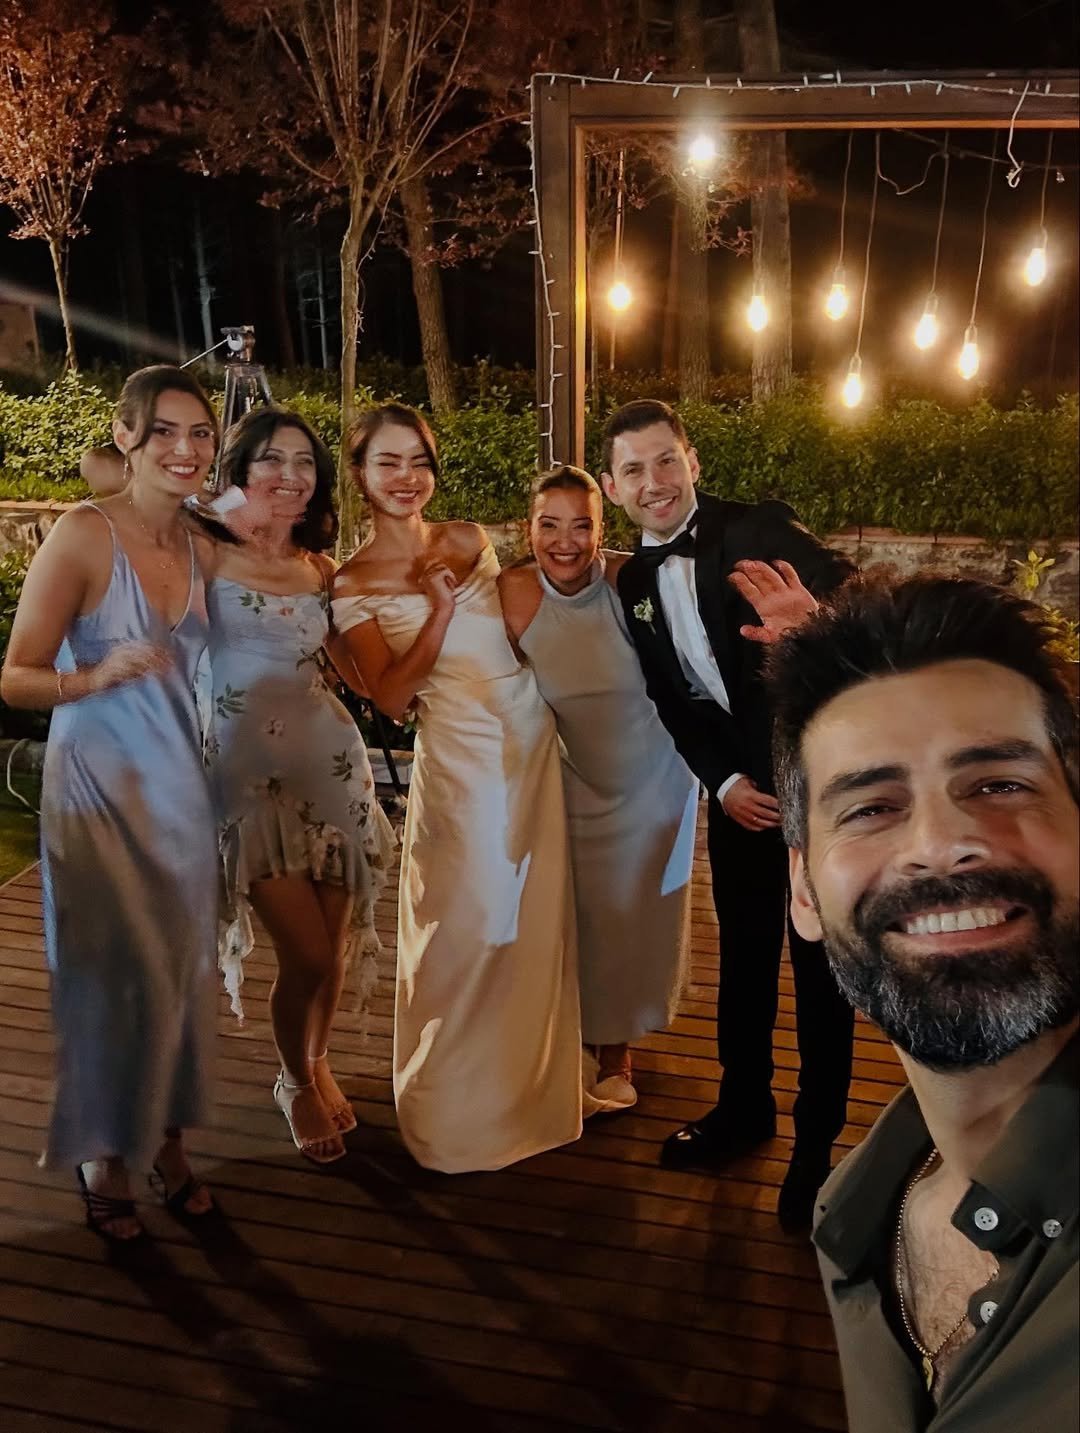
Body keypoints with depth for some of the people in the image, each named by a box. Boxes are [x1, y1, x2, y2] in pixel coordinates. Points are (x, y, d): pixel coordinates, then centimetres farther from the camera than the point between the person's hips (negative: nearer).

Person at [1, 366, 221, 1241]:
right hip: (101, 789, -5)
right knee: (113, 975, 6)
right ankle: (104, 1153, 29)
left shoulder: (199, 546, 4)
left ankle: (166, 1137, 33)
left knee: (179, 970, 14)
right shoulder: (83, 537, -14)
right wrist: (99, 676, -29)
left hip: (182, 789, 6)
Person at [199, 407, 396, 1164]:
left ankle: (319, 1066, 41)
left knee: (335, 949, 11)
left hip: (330, 766, 4)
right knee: (307, 956, -4)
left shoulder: (322, 570, 9)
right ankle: (296, 1084, 28)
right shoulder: (207, 555, -5)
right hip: (248, 775, -4)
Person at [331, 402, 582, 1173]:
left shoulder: (469, 539, 8)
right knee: (466, 929, 2)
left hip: (533, 741, 4)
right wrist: (439, 610, -18)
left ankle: (531, 1081, 34)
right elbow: (391, 697, -10)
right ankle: (460, 1103, 26)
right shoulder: (354, 583, -3)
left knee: (537, 920, 12)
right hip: (460, 757, -4)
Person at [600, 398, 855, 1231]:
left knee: (819, 961, 6)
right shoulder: (635, 580, 3)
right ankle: (745, 1109, 37)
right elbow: (671, 699, 6)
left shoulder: (762, 531, -15)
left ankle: (818, 1140, 24)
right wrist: (722, 780, -8)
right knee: (744, 954, 17)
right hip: (740, 786, 5)